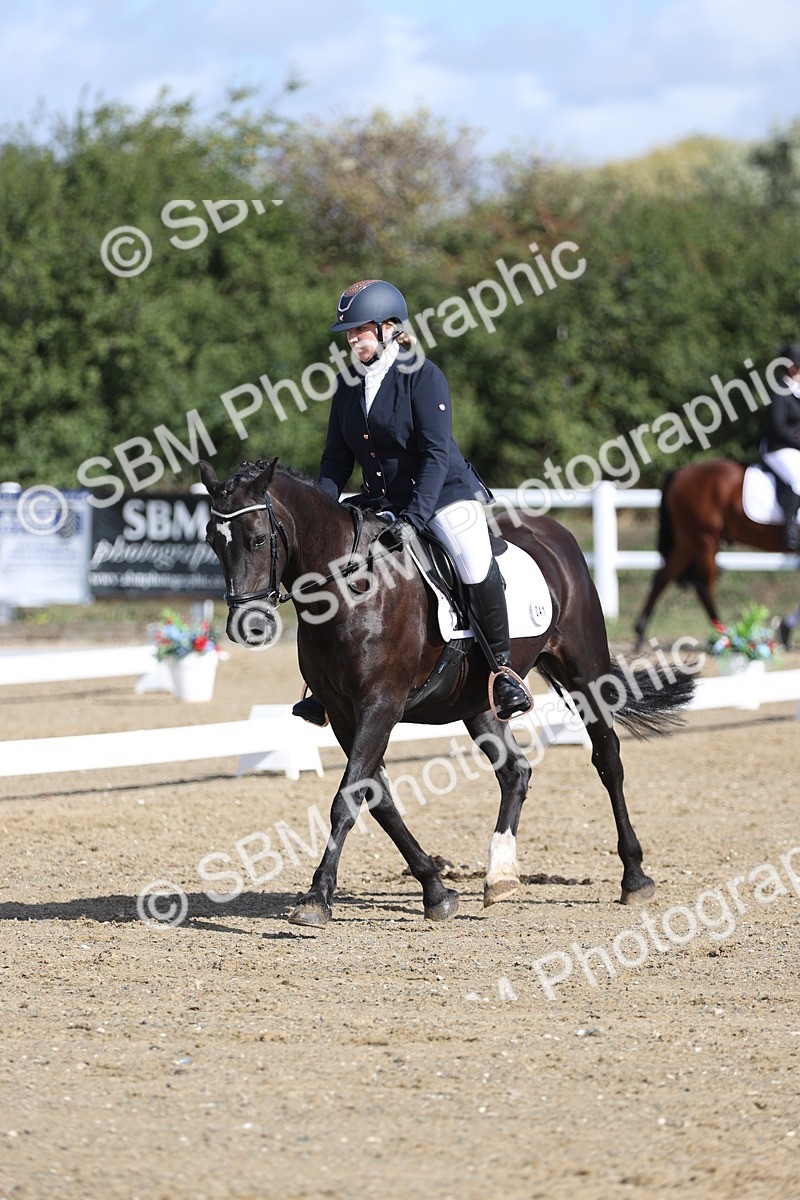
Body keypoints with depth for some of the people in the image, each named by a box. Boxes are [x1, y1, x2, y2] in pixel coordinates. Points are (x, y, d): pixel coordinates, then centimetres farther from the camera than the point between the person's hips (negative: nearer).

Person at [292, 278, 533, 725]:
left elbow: (436, 454, -21)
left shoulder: (423, 376, -15)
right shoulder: (349, 385, 4)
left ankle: (503, 667, -12)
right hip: (382, 501, 7)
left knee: (477, 568, -31)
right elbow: (337, 458, 10)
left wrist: (412, 519, -30)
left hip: (445, 492, -7)